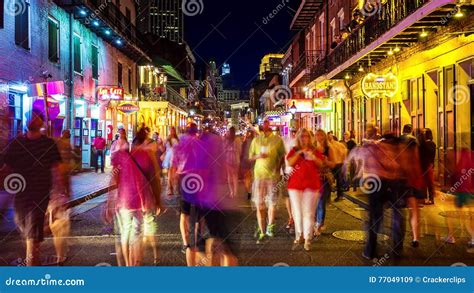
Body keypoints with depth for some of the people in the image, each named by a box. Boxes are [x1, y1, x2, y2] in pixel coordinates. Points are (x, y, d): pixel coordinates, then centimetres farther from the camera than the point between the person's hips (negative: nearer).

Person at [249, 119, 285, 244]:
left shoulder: (277, 139, 3)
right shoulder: (256, 140, 8)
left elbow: (282, 156, 7)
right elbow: (250, 157, 11)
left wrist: (278, 168, -8)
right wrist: (258, 156, -10)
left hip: (273, 175, -1)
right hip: (259, 174, 1)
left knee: (272, 203, 6)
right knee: (259, 205, 0)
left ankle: (270, 227, 32)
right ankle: (262, 233, 10)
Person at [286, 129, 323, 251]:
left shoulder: (314, 150, 9)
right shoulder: (294, 150, 7)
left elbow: (321, 164, -2)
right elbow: (290, 163, -9)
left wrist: (313, 156, -18)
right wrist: (299, 152, -18)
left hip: (311, 184, 0)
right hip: (295, 184, 1)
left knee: (308, 212, -3)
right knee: (297, 212, 6)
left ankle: (307, 239, 2)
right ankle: (298, 236, 19)